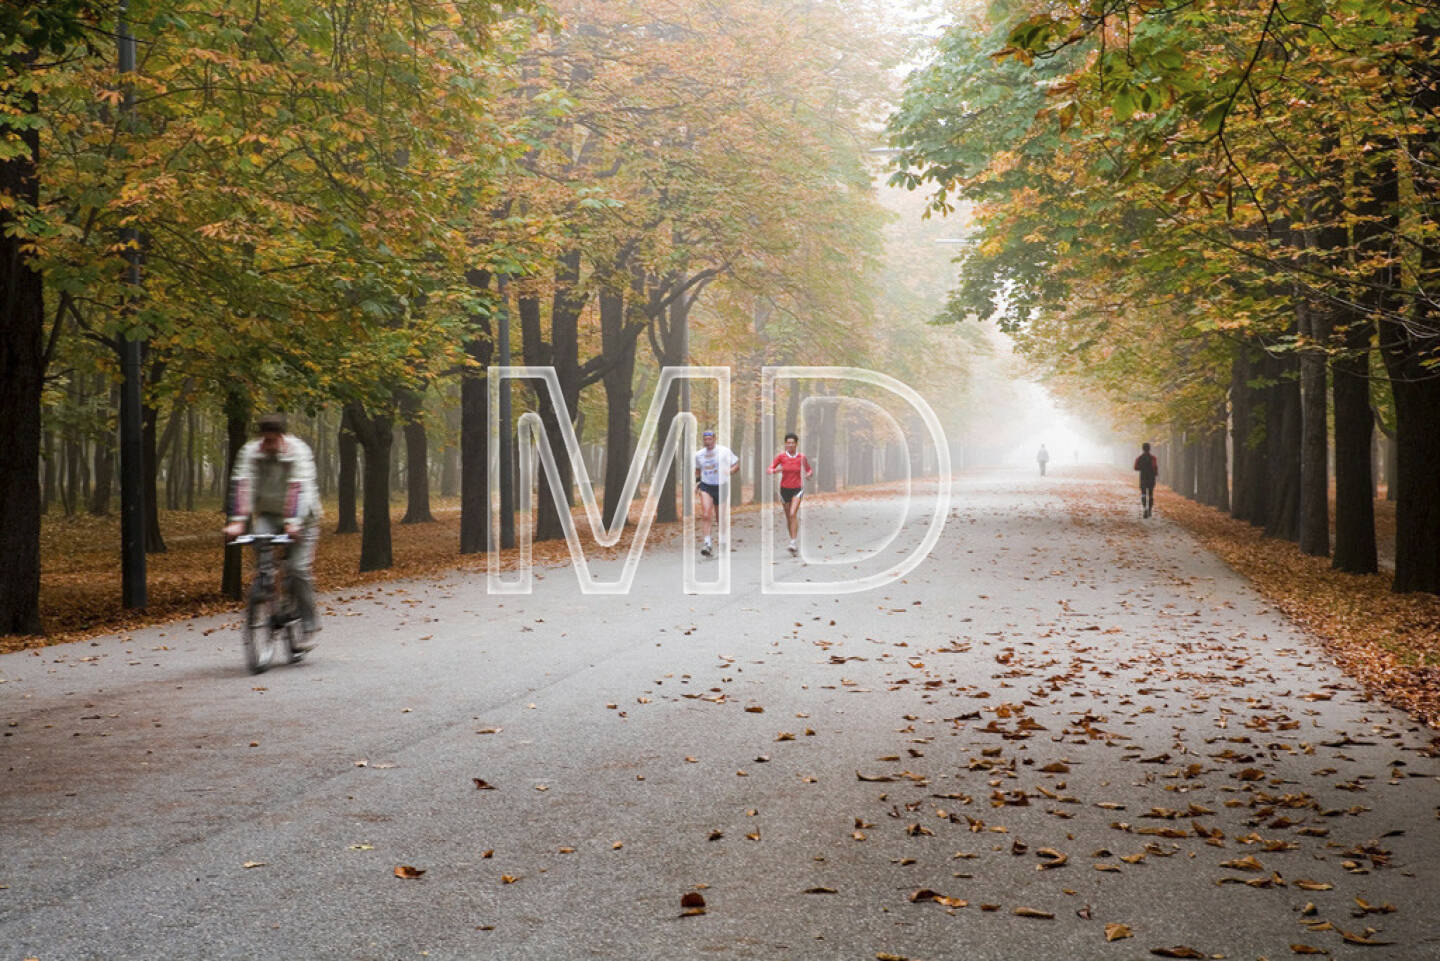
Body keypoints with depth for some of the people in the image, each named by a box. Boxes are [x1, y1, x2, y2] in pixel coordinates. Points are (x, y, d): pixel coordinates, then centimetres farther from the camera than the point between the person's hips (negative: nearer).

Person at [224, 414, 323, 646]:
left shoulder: (298, 451, -19)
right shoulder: (250, 452, -10)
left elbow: (299, 489, -30)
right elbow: (242, 486, -20)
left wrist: (293, 522, -41)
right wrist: (237, 521, -31)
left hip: (300, 516, -3)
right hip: (268, 513, 3)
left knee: (298, 569, -14)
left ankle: (309, 628, -2)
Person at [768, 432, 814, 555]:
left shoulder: (801, 457, -3)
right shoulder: (781, 456, -4)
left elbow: (809, 469, 12)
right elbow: (770, 470, -4)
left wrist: (808, 474, -11)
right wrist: (776, 470, -26)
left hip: (797, 489, -2)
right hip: (785, 489, 2)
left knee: (793, 514, -18)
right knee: (788, 516, 7)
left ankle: (793, 542, -20)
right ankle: (792, 538, 25)